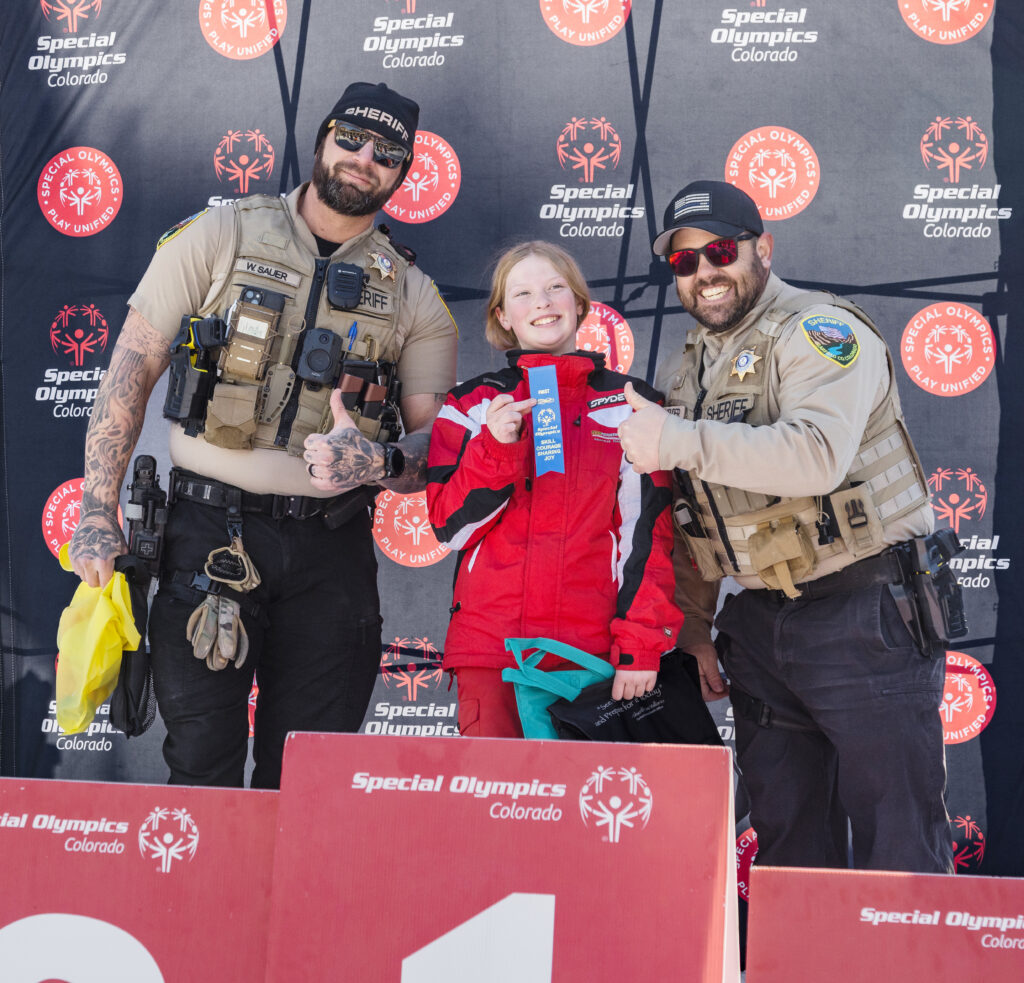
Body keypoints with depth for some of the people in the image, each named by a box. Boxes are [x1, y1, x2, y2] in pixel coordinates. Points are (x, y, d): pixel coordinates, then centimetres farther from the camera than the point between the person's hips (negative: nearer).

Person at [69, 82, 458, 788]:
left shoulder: (413, 295, 9)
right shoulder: (219, 236, 4)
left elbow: (440, 443, 6)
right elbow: (133, 367, 2)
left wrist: (377, 463, -17)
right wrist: (98, 510, -5)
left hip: (332, 550, 2)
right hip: (211, 532, -2)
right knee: (202, 764, -1)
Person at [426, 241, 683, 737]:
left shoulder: (630, 405, 8)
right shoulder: (474, 404, 9)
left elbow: (648, 531, 3)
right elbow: (451, 528, 3)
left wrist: (640, 645, -5)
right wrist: (495, 448, -12)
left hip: (596, 652, 0)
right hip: (491, 644, 0)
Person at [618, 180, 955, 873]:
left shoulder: (820, 331, -8)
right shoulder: (683, 373, 15)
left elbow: (817, 455, -27)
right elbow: (686, 521, 19)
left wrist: (678, 442, -26)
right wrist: (692, 633, 16)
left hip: (864, 615, -7)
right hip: (761, 626, 7)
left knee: (899, 850, -2)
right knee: (787, 841, 14)